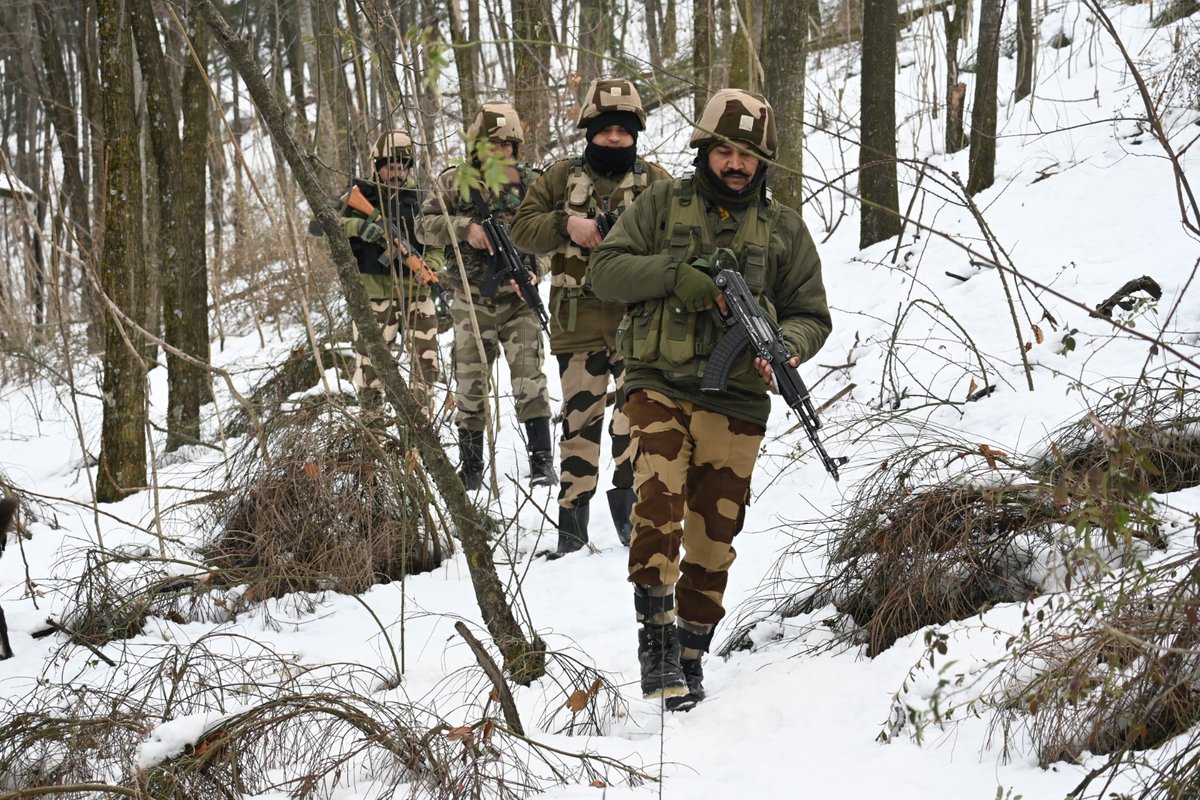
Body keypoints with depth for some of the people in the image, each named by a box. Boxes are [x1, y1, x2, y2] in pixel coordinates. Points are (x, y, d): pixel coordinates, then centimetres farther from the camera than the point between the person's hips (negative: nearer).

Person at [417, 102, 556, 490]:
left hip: (518, 299, 0)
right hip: (473, 302, 1)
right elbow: (425, 226, -3)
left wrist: (534, 269, -20)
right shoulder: (454, 183, 0)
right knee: (470, 385, 6)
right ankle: (470, 466, 17)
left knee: (530, 380, -10)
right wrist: (466, 227, -19)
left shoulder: (529, 183, 1)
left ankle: (542, 460, -5)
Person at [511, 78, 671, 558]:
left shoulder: (655, 182, 9)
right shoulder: (561, 177, 11)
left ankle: (629, 500, -1)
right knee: (579, 419, 7)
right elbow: (522, 229, 4)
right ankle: (572, 516, 14)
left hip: (638, 322, -1)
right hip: (577, 324, 1)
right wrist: (567, 225, -13)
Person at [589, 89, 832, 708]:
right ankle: (656, 634, -15)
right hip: (660, 384, -2)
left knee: (713, 536, 5)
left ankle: (690, 654, 18)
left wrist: (783, 347, -10)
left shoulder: (784, 229, 12)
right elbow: (605, 271, 1)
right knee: (659, 502, -23)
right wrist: (677, 275, -14)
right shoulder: (663, 204, 8)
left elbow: (812, 314, 13)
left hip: (735, 401, 2)